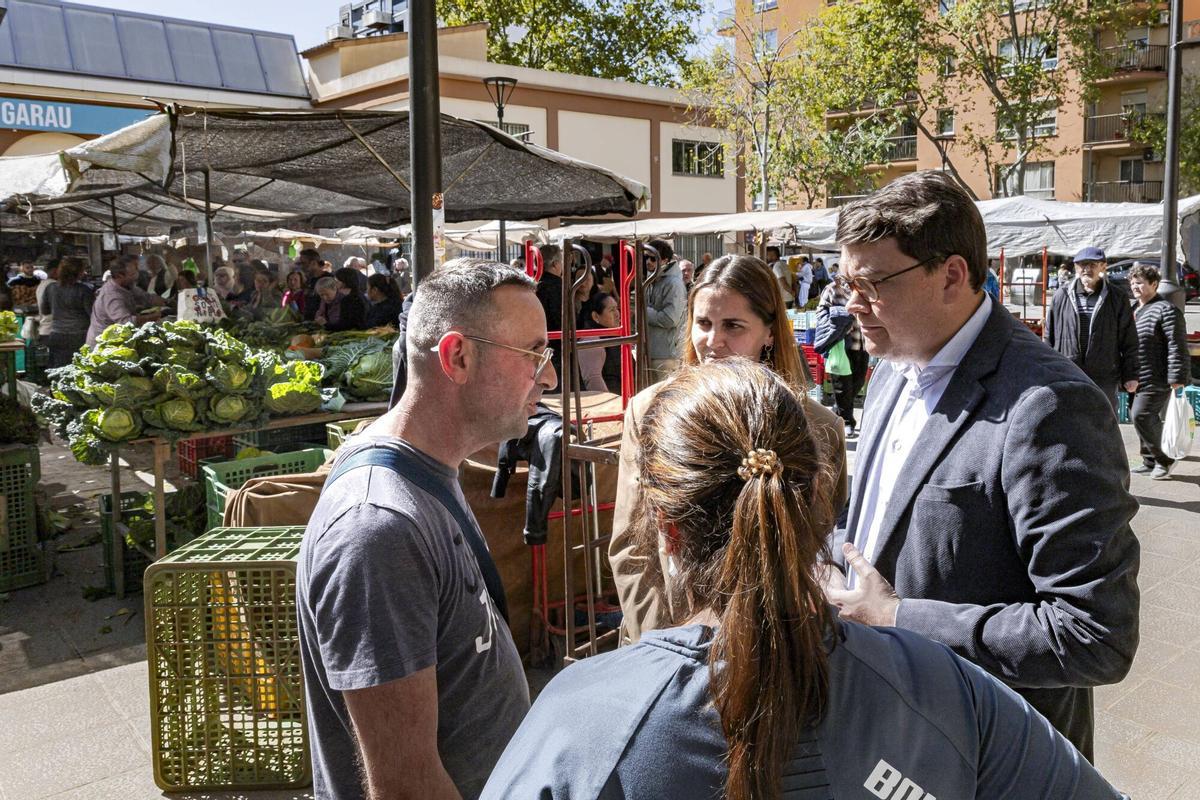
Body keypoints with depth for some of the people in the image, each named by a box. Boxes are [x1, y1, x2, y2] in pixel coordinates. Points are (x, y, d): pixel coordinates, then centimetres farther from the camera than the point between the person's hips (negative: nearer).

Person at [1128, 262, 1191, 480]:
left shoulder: (1166, 309, -9)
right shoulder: (1133, 310, 17)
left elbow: (1177, 346, -15)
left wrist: (1177, 378, -19)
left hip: (1156, 380, -9)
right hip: (1135, 379, 9)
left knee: (1141, 415, -15)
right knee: (1140, 417, 10)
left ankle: (1164, 459, 1)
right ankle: (1150, 462, 21)